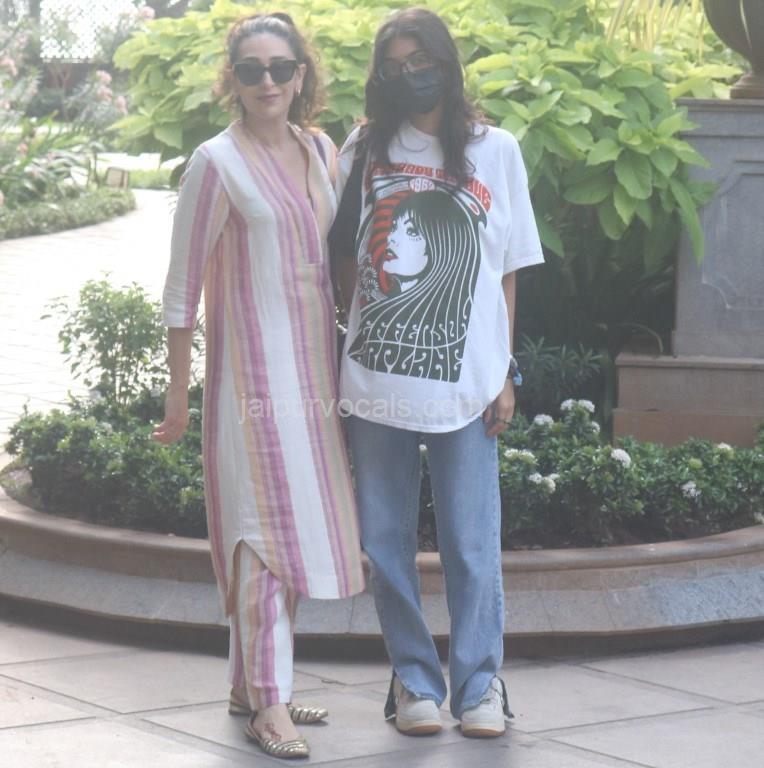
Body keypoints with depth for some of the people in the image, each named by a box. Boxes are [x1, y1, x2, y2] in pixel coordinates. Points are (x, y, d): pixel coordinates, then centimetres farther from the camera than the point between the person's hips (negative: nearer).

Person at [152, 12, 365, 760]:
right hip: (253, 367, -6)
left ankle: (251, 682, 21)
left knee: (297, 524, 10)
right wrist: (178, 391, -7)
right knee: (271, 524, -10)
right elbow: (182, 284, -7)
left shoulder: (322, 151, 8)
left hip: (315, 368, 7)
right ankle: (266, 704, -7)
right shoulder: (217, 162, -9)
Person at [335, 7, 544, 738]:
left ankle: (478, 683, 8)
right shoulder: (366, 149, 9)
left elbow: (506, 271, 8)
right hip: (375, 378, 1)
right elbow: (343, 258, 14)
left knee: (472, 542, -1)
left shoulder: (495, 150, 7)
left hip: (465, 379, -1)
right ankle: (414, 679, 14)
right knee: (386, 542, 4)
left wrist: (505, 373, 2)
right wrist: (356, 334, 3)